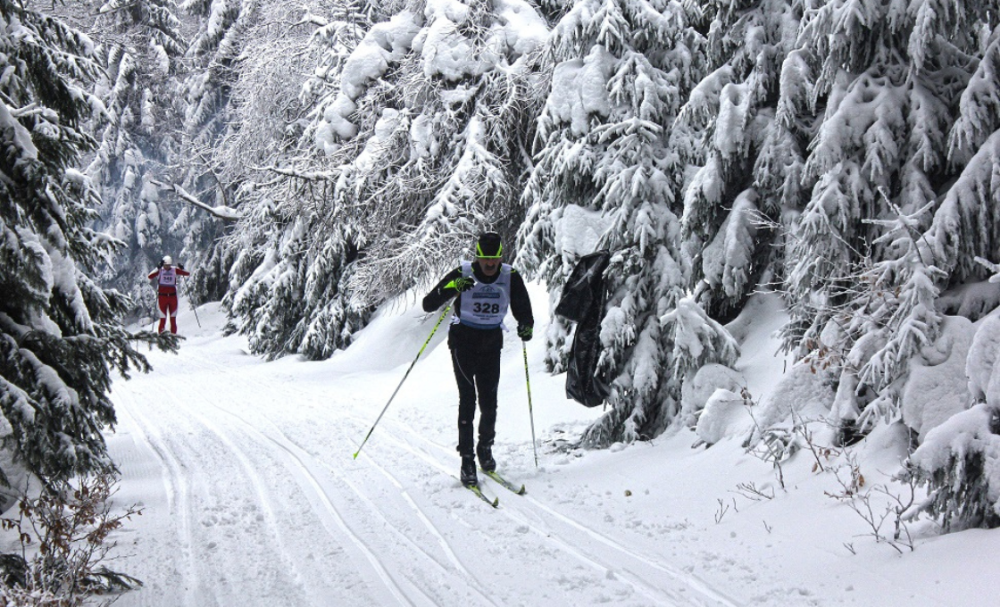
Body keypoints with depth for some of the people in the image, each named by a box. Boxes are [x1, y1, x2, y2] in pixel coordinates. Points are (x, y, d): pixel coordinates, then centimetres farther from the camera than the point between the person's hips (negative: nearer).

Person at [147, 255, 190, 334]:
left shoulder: (174, 270, 2)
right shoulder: (160, 270, -4)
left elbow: (187, 274, 0)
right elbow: (150, 276, -21)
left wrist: (182, 269, -20)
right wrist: (158, 268, -29)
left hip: (172, 296, 2)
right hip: (162, 297, -2)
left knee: (173, 319, 3)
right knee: (163, 319, -3)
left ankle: (173, 335, 9)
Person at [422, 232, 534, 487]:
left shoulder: (511, 278, -6)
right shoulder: (462, 275, -13)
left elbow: (523, 310, 2)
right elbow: (428, 304, -16)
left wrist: (526, 326, -21)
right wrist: (451, 289, -34)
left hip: (491, 344, 2)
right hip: (464, 342, -2)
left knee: (489, 403, 0)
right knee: (467, 399, -11)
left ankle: (485, 448, 26)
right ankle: (467, 461, -6)